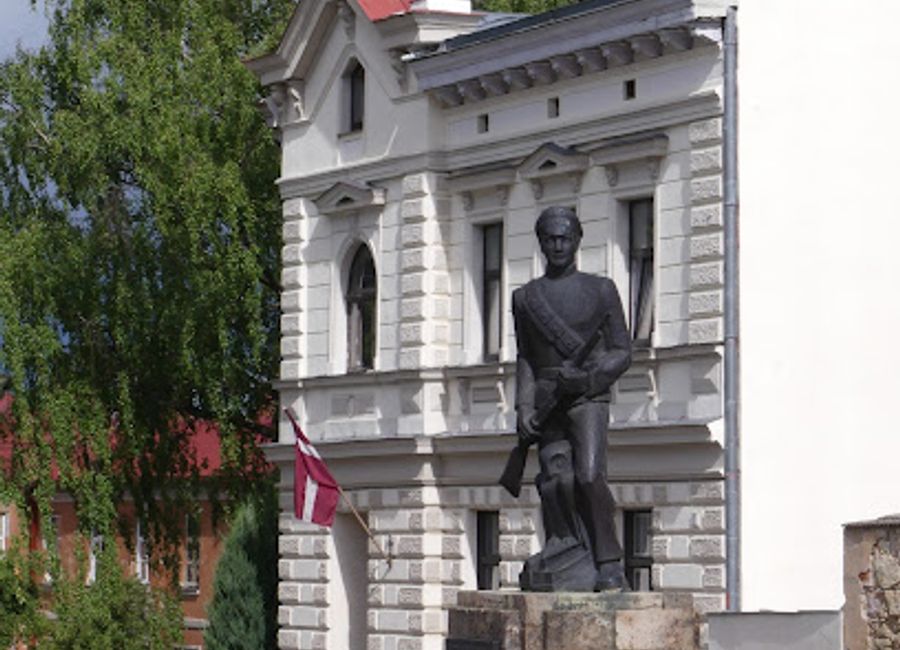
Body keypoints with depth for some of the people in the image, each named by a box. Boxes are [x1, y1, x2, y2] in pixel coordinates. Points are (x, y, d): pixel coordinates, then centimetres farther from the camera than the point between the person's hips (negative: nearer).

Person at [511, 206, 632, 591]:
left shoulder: (601, 291, 9)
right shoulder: (526, 297, 17)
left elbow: (622, 353, 6)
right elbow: (524, 359, 16)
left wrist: (588, 375, -11)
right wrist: (524, 408, 3)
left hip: (589, 397, -3)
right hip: (548, 403, 3)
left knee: (588, 476, -21)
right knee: (555, 481, -11)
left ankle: (609, 566, -15)